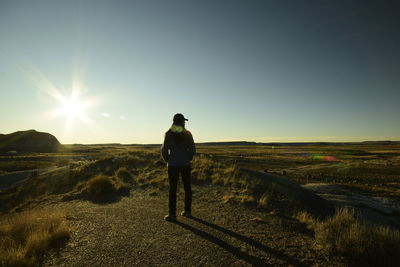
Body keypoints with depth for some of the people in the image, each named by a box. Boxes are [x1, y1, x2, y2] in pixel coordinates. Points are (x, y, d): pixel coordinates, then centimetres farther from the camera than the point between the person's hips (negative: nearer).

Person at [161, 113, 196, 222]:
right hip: (185, 165, 2)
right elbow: (192, 149, -2)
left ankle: (172, 214, 9)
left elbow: (164, 150, -6)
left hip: (173, 165, -2)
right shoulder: (187, 134, -1)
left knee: (172, 189, 5)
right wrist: (188, 159, 12)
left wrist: (167, 160, 8)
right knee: (187, 188, 13)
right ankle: (187, 211, 24)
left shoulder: (169, 134, -5)